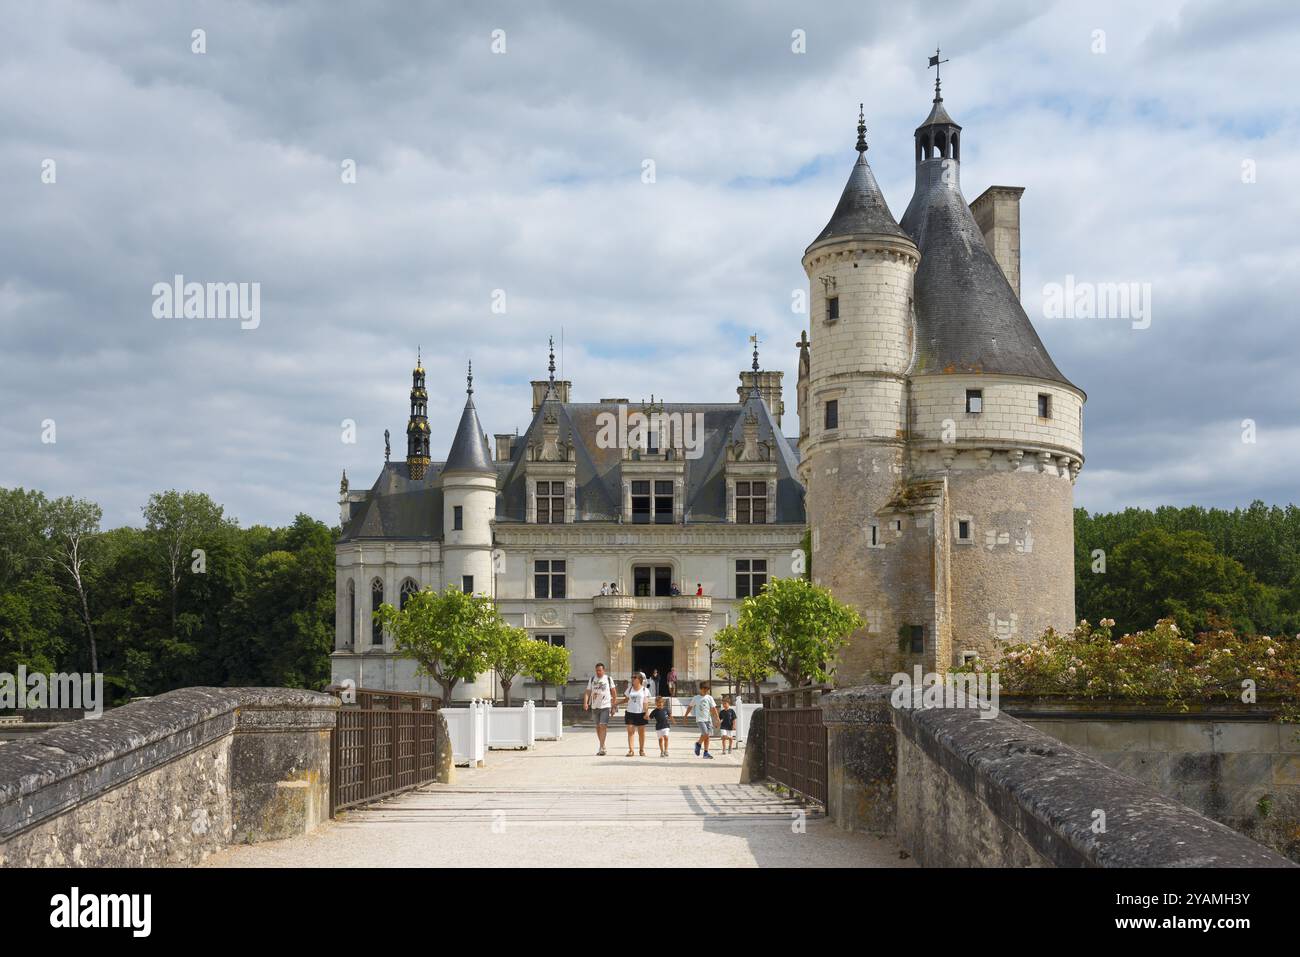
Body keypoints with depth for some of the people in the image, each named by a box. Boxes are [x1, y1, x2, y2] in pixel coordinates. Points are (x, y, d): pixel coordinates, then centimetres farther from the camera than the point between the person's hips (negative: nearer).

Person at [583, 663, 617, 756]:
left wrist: (614, 706, 4)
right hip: (595, 706, 4)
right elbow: (587, 692, 2)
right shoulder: (592, 680, 7)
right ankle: (603, 746, 23)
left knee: (603, 725, -16)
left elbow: (614, 692, 6)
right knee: (598, 727, 10)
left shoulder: (608, 679, 1)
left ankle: (601, 748, -18)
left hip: (605, 706, -4)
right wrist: (585, 703, -14)